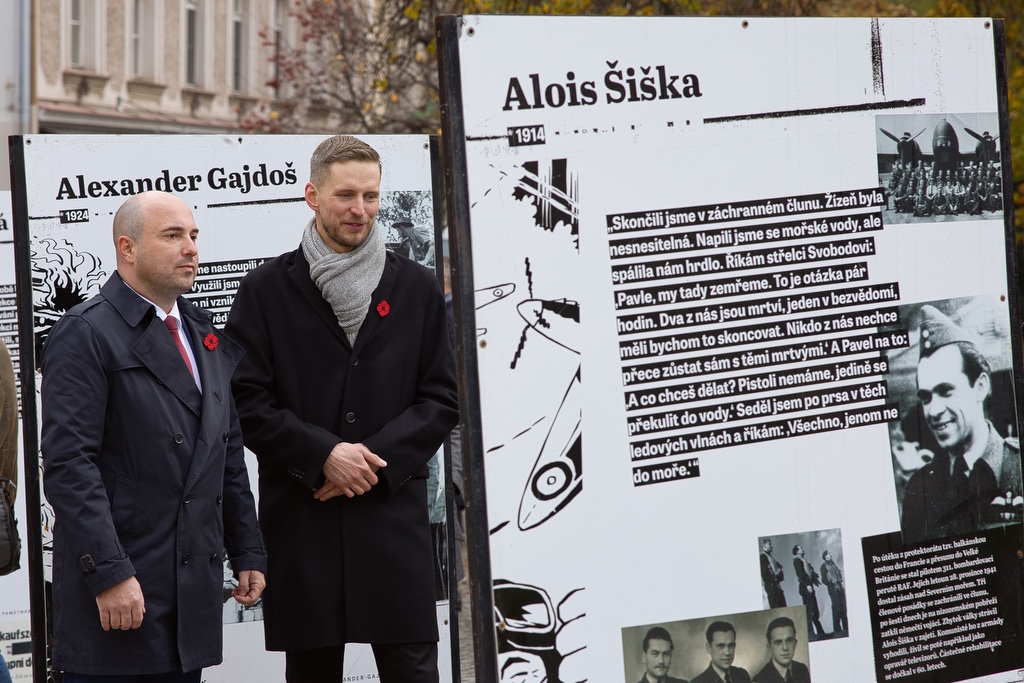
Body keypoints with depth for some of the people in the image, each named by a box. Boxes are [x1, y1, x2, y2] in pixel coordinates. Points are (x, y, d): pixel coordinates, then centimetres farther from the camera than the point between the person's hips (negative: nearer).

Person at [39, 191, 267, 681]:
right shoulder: (84, 335, -8)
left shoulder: (209, 339, 17)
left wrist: (248, 552, 16)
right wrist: (109, 574, -21)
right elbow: (68, 465, -15)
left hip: (193, 592, 7)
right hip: (116, 590, -7)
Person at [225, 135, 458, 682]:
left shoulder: (415, 288, 10)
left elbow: (441, 400, 7)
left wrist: (375, 458, -7)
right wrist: (323, 454, -12)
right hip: (300, 519, -1)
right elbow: (247, 401, -1)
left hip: (393, 510, 1)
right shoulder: (265, 290, 4)